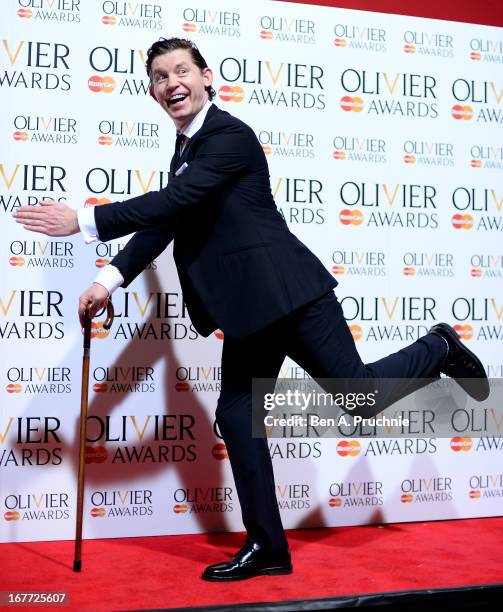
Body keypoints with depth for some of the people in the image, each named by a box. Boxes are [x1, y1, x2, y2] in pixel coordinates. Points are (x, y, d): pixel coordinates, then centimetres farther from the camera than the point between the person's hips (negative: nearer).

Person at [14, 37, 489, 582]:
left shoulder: (230, 135, -12)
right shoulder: (186, 150, 17)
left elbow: (174, 202, -23)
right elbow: (164, 223, 14)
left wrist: (82, 221, -24)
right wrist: (110, 280, 3)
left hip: (287, 292, -8)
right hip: (249, 310, 9)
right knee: (237, 414, 6)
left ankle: (439, 349, 26)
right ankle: (267, 547, 15)